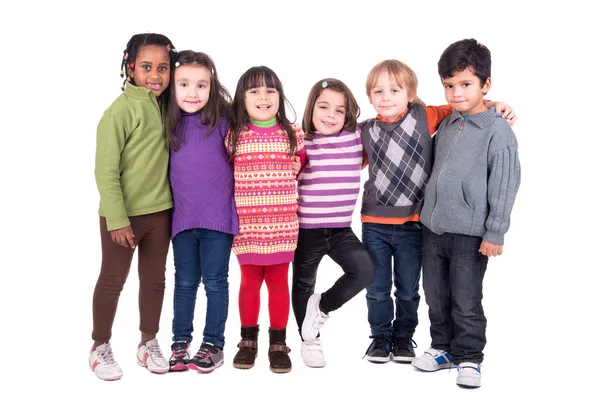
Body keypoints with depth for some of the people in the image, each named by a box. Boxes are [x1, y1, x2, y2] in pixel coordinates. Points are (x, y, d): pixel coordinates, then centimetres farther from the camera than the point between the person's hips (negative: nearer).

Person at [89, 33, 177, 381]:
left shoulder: (165, 108, 4)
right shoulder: (122, 110, -15)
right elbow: (105, 170, -16)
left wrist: (172, 203, 7)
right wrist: (117, 218, -18)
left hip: (160, 211, 6)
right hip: (124, 213, -6)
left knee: (154, 279, 15)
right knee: (113, 280, 8)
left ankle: (149, 342, 30)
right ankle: (101, 347, 24)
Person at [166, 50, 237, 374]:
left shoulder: (224, 121, -7)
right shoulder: (169, 126, 2)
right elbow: (165, 168, 14)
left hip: (218, 216, -3)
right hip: (182, 217, 3)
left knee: (215, 281, 6)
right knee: (185, 282, 14)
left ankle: (214, 344, 20)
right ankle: (180, 342, 26)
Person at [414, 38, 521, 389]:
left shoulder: (498, 131, -11)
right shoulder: (446, 126, 9)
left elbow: (504, 185, -12)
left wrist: (495, 232, -13)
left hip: (469, 233, -6)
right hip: (433, 228, 6)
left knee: (466, 303, 5)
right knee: (436, 297, 16)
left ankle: (469, 358, 21)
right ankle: (443, 347, 32)